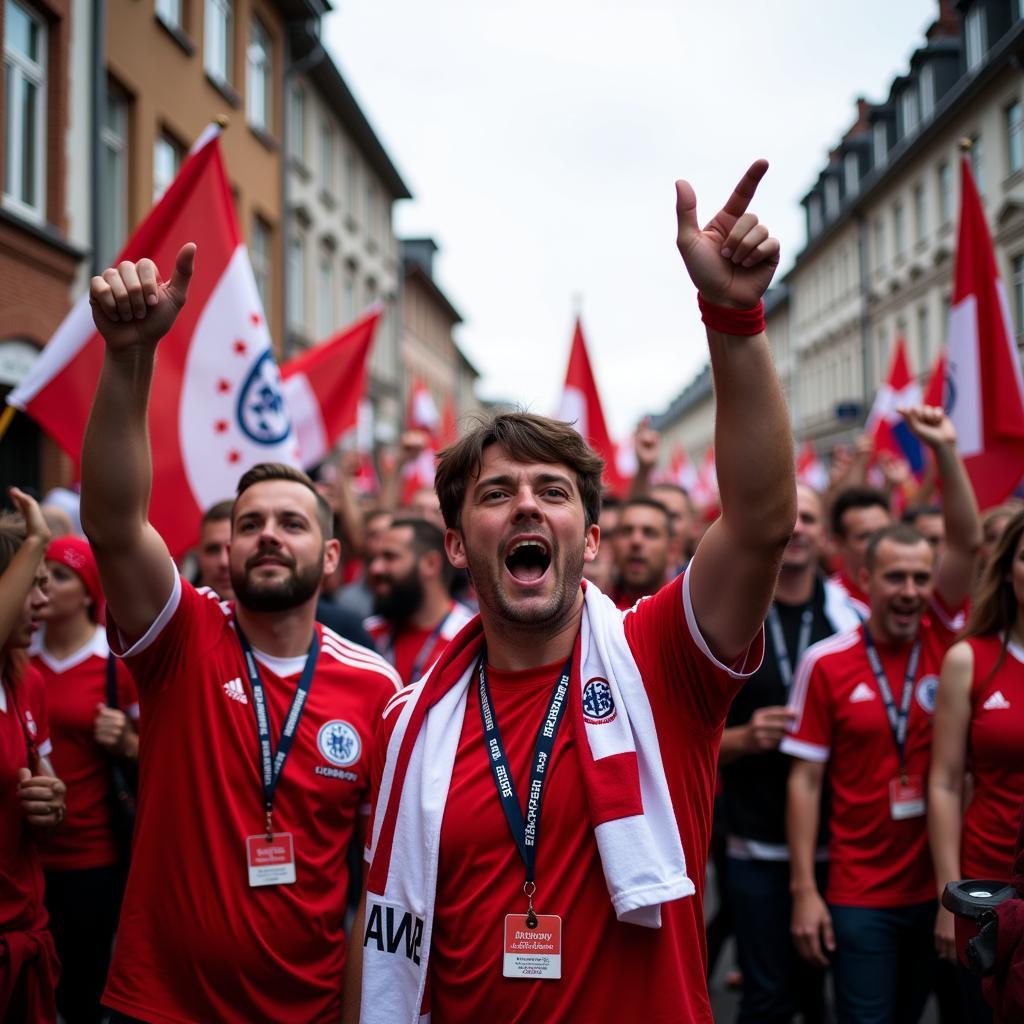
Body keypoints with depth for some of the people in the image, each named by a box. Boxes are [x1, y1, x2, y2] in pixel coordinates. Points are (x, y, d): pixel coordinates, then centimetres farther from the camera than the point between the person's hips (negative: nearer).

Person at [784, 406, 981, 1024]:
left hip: (938, 884, 3)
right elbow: (806, 779, -7)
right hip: (860, 895, -3)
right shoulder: (827, 664, -8)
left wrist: (945, 449, -18)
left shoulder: (943, 640, -1)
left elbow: (969, 543, -11)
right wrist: (805, 890, -10)